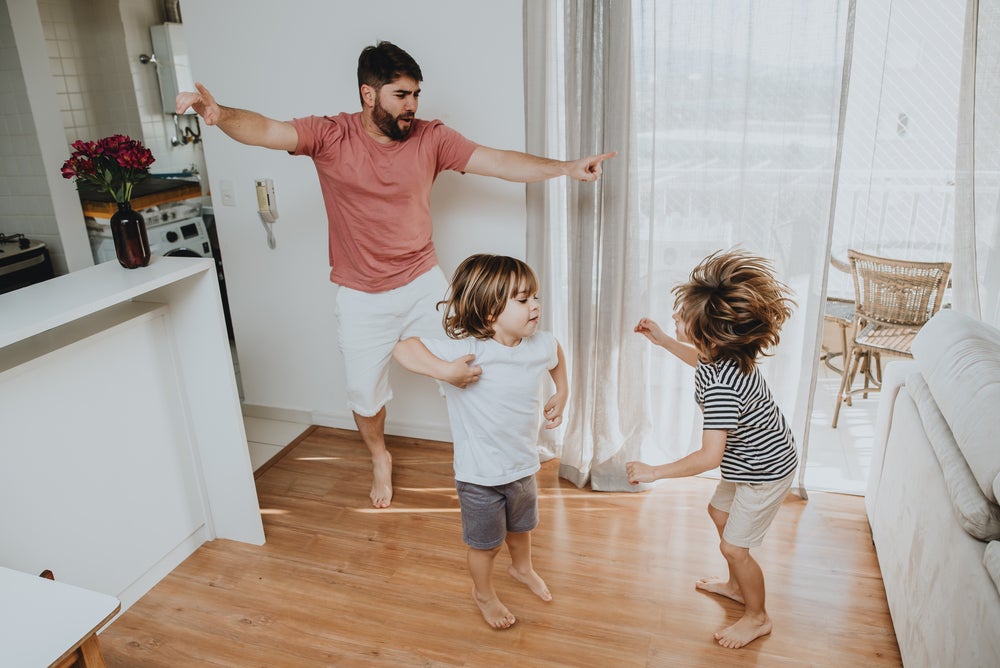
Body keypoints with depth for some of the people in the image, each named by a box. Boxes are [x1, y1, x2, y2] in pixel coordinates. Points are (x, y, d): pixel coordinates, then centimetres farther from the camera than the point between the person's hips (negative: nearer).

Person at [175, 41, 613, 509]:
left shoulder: (431, 138, -7)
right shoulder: (330, 136, -11)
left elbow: (500, 162, -11)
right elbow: (265, 130, -24)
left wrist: (565, 168, -21)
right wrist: (219, 113, -45)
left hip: (423, 284, 1)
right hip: (362, 298, -1)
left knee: (464, 370, 5)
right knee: (365, 392, 15)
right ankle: (380, 459, 45)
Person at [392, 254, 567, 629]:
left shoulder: (541, 346, -11)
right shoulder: (467, 349, -29)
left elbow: (557, 355, 15)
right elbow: (403, 349, -29)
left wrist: (561, 394, 12)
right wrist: (446, 370, -39)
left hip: (523, 467, 6)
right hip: (479, 476, -5)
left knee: (521, 527, 32)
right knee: (485, 543, 18)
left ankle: (522, 568, 64)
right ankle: (484, 594, 49)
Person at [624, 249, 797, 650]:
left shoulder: (720, 385, -39)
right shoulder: (724, 353, -10)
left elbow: (710, 457, -39)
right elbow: (701, 360, 17)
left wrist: (654, 472, -30)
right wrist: (661, 340, 11)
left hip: (766, 471, -10)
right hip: (751, 459, 10)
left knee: (734, 546, 5)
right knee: (719, 512, 26)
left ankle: (757, 617, 31)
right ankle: (736, 585, 48)